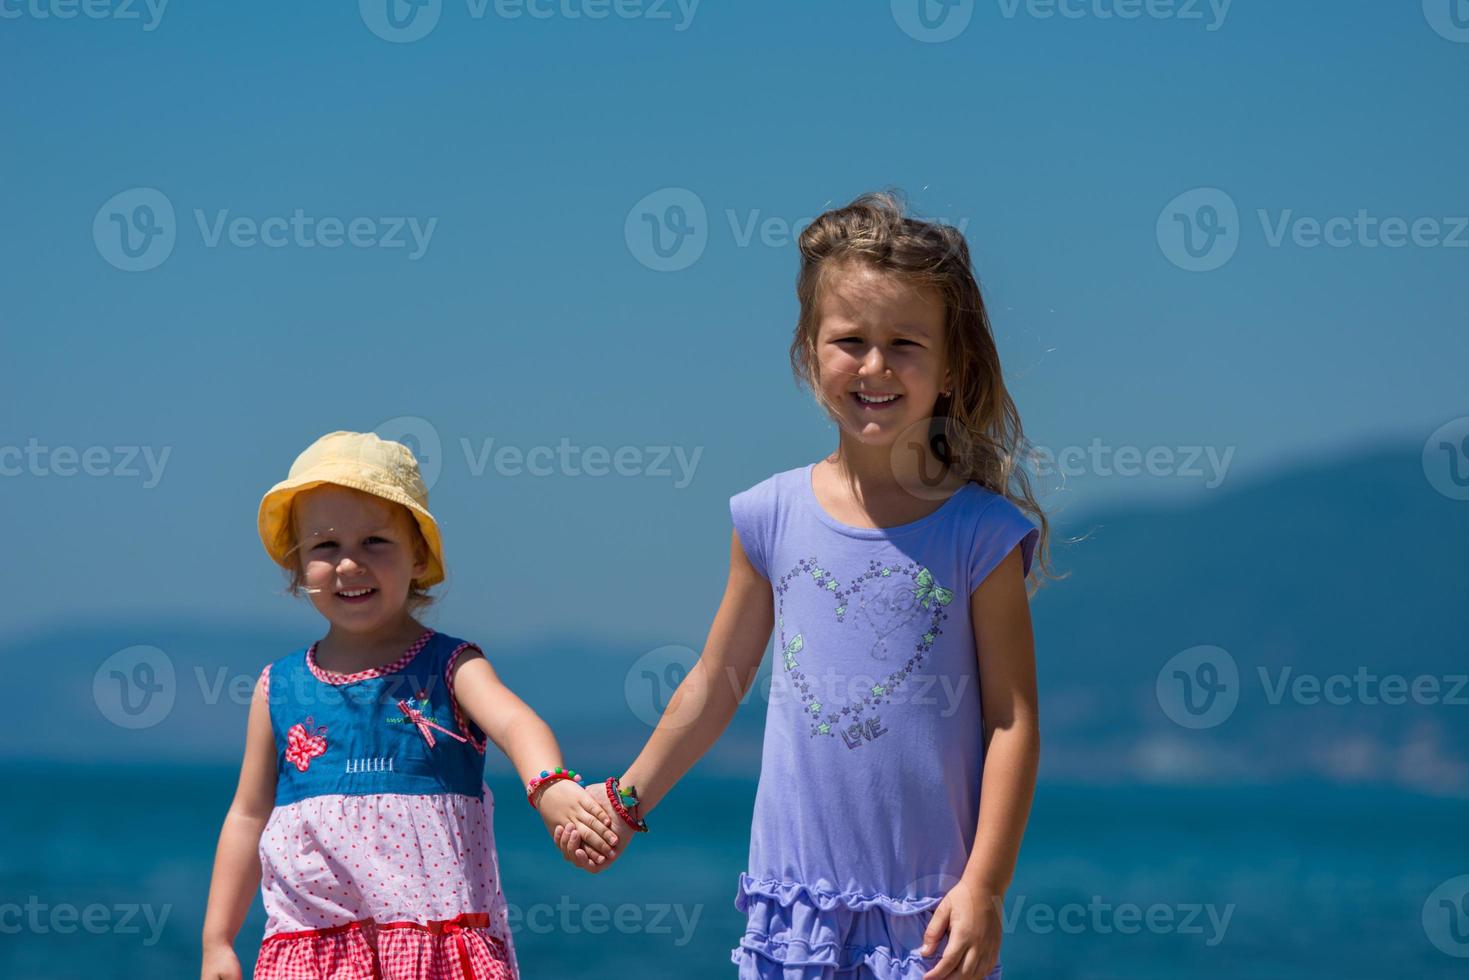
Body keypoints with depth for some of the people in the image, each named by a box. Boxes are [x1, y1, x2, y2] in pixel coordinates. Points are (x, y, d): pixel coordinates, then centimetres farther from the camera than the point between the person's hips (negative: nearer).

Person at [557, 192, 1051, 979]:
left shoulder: (980, 534, -5)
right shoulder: (773, 516, 3)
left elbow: (1013, 718, -5)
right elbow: (719, 679, 15)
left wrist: (984, 887, -10)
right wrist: (627, 801, 21)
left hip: (927, 910, -2)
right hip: (798, 886, 3)